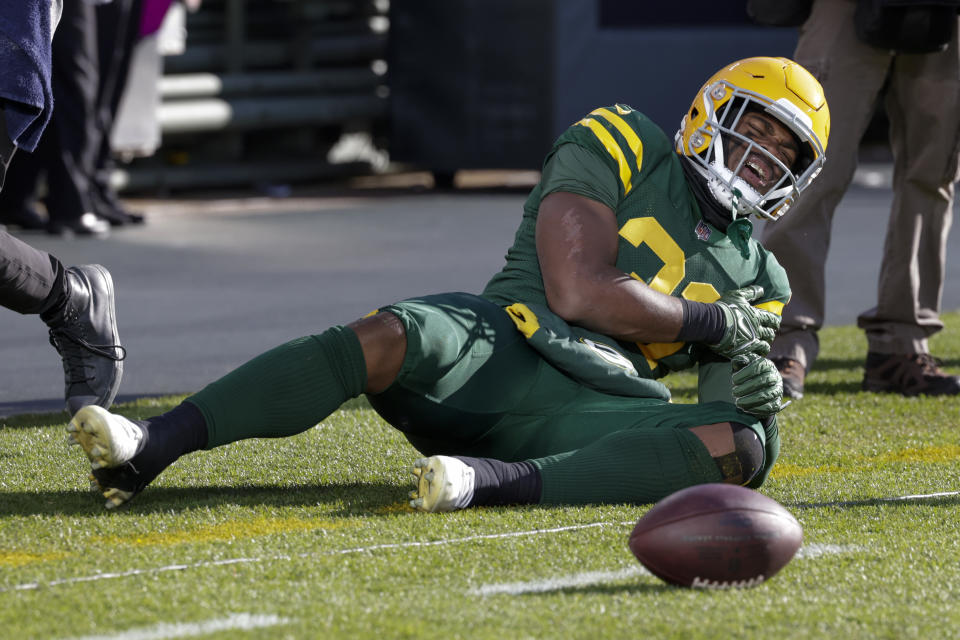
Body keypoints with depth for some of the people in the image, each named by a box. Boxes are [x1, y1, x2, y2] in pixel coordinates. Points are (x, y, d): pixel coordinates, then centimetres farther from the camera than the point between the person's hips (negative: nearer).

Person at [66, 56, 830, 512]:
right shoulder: (619, 148, 10)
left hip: (595, 410, 3)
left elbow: (729, 402, 21)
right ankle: (150, 447, -44)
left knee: (747, 446, -28)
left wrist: (756, 390, -4)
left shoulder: (756, 280, 25)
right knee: (387, 339, -36)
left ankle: (492, 481, -43)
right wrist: (713, 324, 2)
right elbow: (579, 293, -2)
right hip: (500, 348, -3)